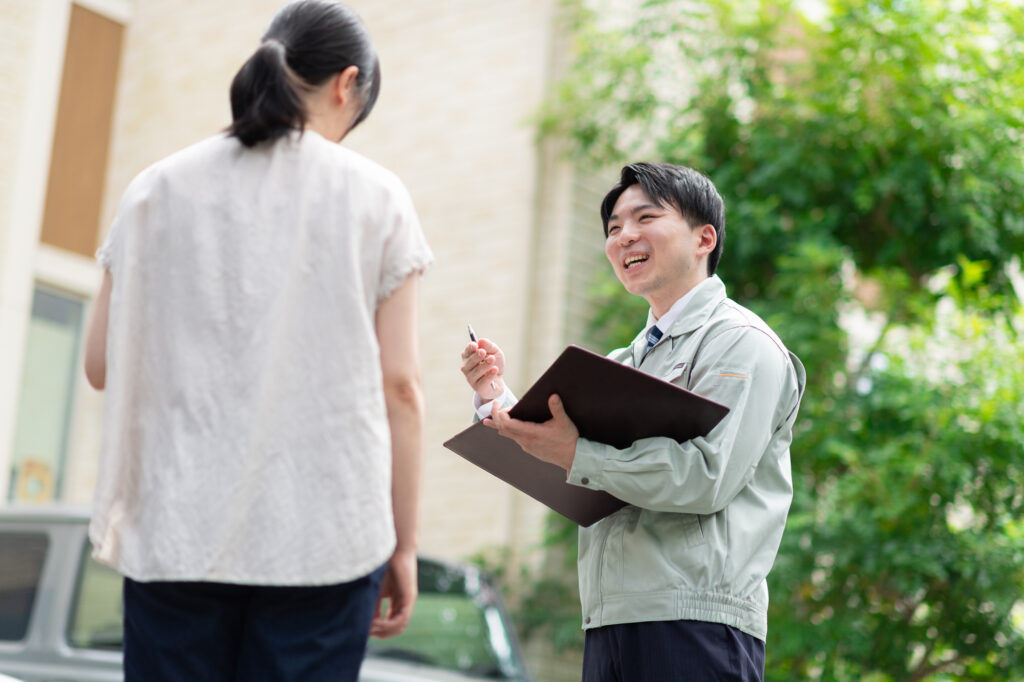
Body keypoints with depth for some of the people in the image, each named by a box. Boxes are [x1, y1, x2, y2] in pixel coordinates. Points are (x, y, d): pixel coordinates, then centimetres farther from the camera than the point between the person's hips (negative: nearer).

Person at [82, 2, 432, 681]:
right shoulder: (374, 196, 1)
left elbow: (102, 365, 8)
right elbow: (399, 388, -1)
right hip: (324, 536, -2)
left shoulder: (159, 188, 7)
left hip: (177, 530, 2)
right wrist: (404, 545, 4)